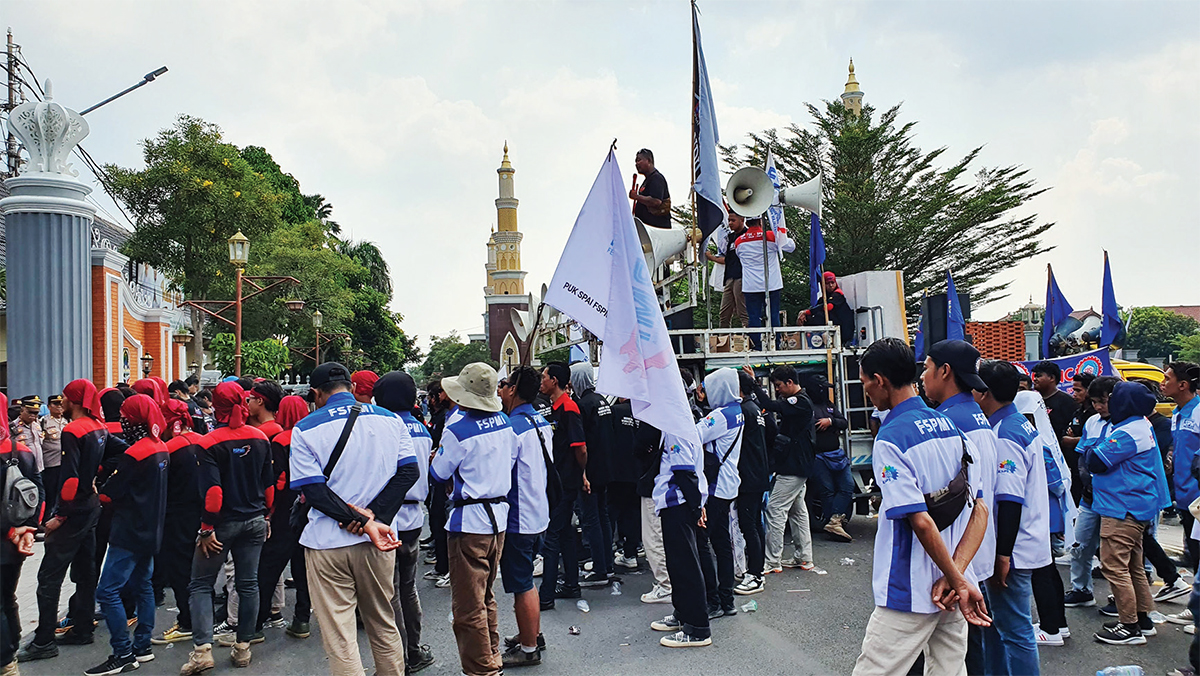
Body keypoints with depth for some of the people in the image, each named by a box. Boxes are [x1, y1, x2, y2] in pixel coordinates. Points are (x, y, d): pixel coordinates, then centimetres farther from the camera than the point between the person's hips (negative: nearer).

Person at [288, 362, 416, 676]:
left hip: (328, 543, -3)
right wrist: (373, 516, -13)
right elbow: (409, 472, -6)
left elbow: (313, 490, -14)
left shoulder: (305, 429, -5)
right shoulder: (390, 420, 2)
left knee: (339, 639, 5)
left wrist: (365, 522, -18)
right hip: (376, 543, 3)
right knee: (384, 626, 19)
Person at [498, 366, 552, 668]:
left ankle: (529, 649, 14)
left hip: (518, 519, -9)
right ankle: (533, 634, 35)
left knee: (522, 586, 3)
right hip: (538, 515, 9)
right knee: (526, 581, 22)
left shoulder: (513, 428, -21)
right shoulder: (542, 422, 7)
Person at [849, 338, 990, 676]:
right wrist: (956, 576, -5)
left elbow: (921, 522, -23)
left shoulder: (890, 439, -18)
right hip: (951, 588, 8)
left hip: (909, 595, -8)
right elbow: (981, 510, 3)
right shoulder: (948, 426, 6)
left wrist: (958, 580, -13)